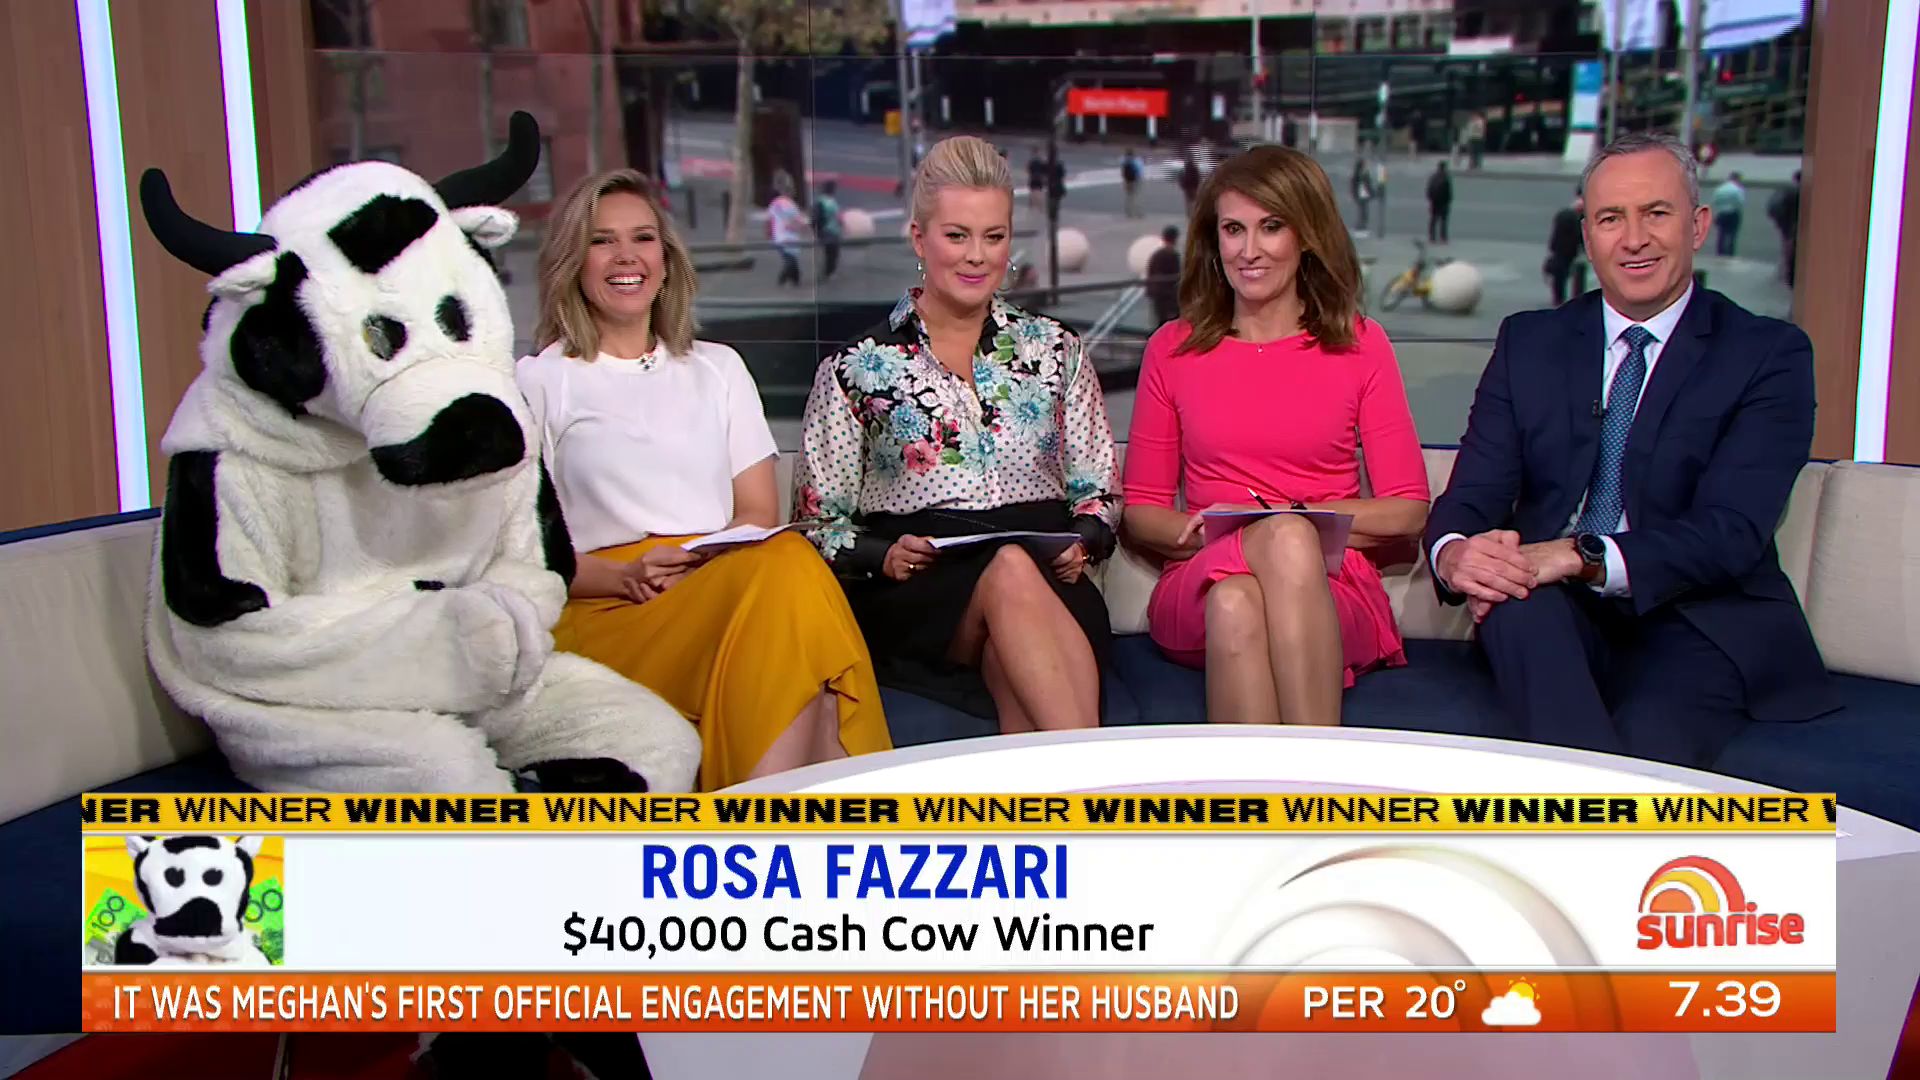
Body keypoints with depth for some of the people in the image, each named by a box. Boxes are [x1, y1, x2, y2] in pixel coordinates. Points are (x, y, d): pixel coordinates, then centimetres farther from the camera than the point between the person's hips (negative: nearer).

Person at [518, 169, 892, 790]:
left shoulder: (718, 368, 25)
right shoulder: (539, 383, 13)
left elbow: (759, 512, 15)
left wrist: (707, 560, -8)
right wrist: (626, 576, -13)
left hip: (730, 585, 4)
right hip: (605, 613, -3)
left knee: (789, 563, -34)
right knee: (789, 566, -34)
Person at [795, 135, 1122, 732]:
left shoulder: (1056, 350, 18)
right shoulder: (856, 371, 10)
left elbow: (1098, 491, 19)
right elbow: (819, 523, 9)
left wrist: (1082, 543, -3)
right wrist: (883, 557, -11)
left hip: (1049, 582, 2)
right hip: (915, 598, -1)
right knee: (1011, 571, -36)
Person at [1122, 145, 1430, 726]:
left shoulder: (1360, 344, 11)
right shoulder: (1173, 348, 13)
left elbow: (1407, 511, 6)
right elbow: (1140, 510, 12)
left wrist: (1297, 523, -10)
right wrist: (1204, 533, -11)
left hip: (1332, 594, 0)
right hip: (1200, 593, 1)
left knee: (1289, 539, -36)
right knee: (1235, 601, -36)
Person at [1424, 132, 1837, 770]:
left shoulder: (1769, 354, 1)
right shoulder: (1529, 342, 11)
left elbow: (1732, 529, -12)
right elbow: (1473, 495, 2)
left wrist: (1582, 557, -29)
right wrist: (1455, 553, -24)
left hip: (1696, 627, -3)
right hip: (1550, 620, 4)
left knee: (1649, 746, -35)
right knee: (1513, 591, -32)